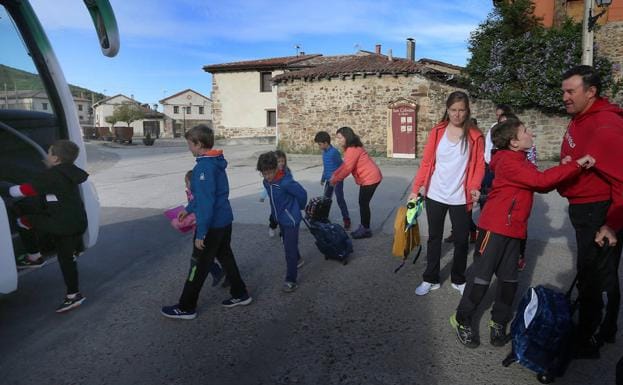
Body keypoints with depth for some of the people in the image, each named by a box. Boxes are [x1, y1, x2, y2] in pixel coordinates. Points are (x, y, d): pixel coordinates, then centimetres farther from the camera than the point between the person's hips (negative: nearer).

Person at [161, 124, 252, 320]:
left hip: (212, 225, -9)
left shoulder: (204, 167, -22)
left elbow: (206, 202, -25)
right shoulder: (217, 162, 7)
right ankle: (240, 294, 33)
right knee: (225, 256, 21)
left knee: (199, 265, 4)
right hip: (225, 220, 9)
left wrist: (200, 233, -21)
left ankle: (186, 308, 19)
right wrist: (189, 208, 27)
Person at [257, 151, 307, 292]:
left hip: (291, 219, -8)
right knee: (288, 243, 26)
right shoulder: (266, 182, -4)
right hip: (280, 218, 8)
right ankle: (297, 259, 53)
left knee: (289, 248, -5)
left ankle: (291, 280, 5)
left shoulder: (286, 182, -29)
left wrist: (299, 208, -1)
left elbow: (302, 194, -18)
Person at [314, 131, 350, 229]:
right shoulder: (324, 152, 7)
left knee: (340, 200, -5)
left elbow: (341, 166, -18)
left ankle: (346, 220, 5)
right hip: (329, 180, 8)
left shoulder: (334, 152, -19)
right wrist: (323, 178, 25)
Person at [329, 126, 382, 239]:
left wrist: (335, 179, -14)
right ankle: (363, 227, 24)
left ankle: (366, 230, 8)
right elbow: (345, 165, 14)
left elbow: (347, 168, -23)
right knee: (363, 203, 14)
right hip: (368, 177, 10)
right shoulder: (351, 148, 12)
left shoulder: (352, 149, -21)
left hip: (370, 178, -10)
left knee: (363, 203, -3)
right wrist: (334, 174, 4)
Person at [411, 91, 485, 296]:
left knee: (461, 240, 9)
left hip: (461, 198, -1)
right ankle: (431, 279, 25)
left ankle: (458, 280, 29)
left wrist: (475, 187, -21)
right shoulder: (437, 132, 0)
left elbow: (479, 165, -3)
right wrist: (416, 189, -5)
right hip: (435, 195, 1)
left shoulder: (475, 135, -2)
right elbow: (426, 162, 0)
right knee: (434, 237, 11)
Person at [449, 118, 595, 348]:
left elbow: (543, 186, 15)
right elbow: (540, 180, -21)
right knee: (482, 276, -2)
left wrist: (563, 169, 2)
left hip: (514, 229, 9)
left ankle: (499, 322, 25)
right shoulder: (508, 162, -13)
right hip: (495, 226, -9)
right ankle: (462, 321, 11)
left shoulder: (522, 161, 16)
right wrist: (576, 165, -15)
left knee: (509, 278, 11)